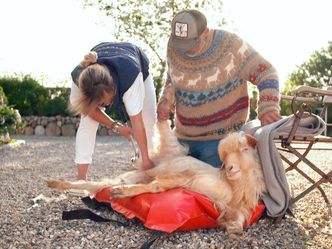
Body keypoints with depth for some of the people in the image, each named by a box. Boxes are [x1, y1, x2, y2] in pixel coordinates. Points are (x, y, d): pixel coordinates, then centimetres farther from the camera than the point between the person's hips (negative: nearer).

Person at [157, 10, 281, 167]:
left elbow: (266, 73, -13)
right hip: (184, 137, 5)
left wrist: (268, 109, -29)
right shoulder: (173, 48, -2)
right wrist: (164, 102, -4)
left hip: (221, 136, -5)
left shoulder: (229, 44, -16)